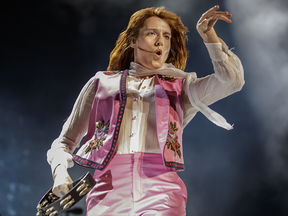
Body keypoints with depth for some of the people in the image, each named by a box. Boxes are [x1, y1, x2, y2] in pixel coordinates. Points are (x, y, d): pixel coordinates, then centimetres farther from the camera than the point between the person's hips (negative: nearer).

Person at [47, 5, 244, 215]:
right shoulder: (101, 83, 20)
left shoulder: (181, 87, 20)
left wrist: (208, 33, 0)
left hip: (161, 188, 0)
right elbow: (66, 140, 22)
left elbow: (233, 79, 6)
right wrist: (60, 172, 3)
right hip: (109, 188, 1)